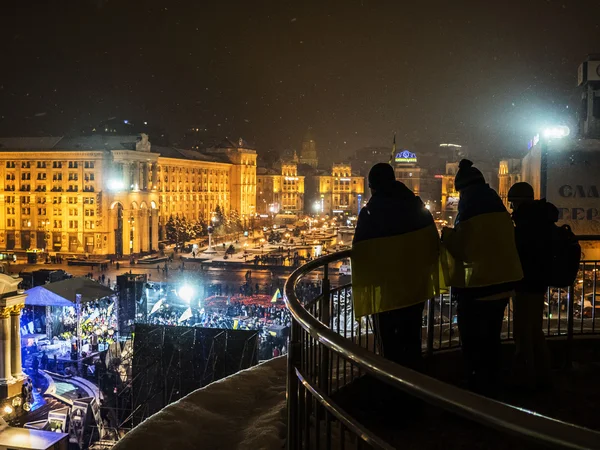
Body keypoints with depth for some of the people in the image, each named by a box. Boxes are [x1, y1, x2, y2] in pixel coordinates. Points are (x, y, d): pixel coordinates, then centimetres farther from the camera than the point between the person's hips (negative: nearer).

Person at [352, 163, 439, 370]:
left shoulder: (369, 213, -15)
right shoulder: (417, 206, -1)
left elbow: (360, 254, -15)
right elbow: (433, 243, 5)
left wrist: (361, 283, 1)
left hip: (384, 287, -5)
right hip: (416, 285, 5)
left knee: (389, 343, 7)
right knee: (411, 338, 17)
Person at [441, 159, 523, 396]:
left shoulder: (469, 207, -11)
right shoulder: (497, 205, 9)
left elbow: (462, 247, -12)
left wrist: (446, 235, 7)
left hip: (478, 284, -7)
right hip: (502, 280, 8)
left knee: (473, 344, 2)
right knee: (491, 340, 19)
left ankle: (478, 393, 7)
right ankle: (491, 389, 28)